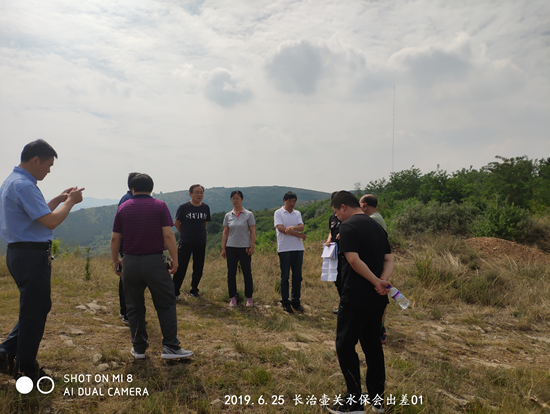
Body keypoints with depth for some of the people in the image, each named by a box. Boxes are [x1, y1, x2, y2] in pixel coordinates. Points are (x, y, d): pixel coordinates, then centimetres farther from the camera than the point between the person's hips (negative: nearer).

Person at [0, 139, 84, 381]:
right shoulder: (24, 185, -19)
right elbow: (51, 221, -22)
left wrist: (60, 198, 16)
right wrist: (70, 201, -8)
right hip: (32, 255, -10)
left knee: (38, 307, 22)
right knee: (34, 312, 3)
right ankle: (26, 372, 17)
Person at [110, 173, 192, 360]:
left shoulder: (123, 207, 5)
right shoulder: (159, 206, -2)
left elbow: (115, 238, 4)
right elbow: (168, 235, -10)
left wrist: (115, 261, 15)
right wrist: (175, 260, -3)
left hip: (130, 262, 3)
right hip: (154, 261, -2)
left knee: (135, 307, 13)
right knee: (166, 304, 6)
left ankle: (139, 348, 20)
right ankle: (170, 347, 4)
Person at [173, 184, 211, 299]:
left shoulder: (205, 208, 3)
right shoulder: (184, 207, -7)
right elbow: (177, 223, 4)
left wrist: (199, 233, 12)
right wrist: (184, 234, 9)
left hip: (201, 242, 4)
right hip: (185, 242, -3)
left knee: (198, 268, 9)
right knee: (181, 268, -3)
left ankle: (194, 290, 25)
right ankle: (175, 291, 9)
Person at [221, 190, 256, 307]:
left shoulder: (248, 214, -1)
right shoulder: (228, 216, 8)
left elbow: (252, 232, -2)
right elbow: (225, 233, 9)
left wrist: (252, 246, -10)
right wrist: (223, 248, 3)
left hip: (244, 247, -2)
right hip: (231, 247, 3)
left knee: (247, 273, 1)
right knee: (231, 273, 5)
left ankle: (249, 298, 11)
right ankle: (232, 297, 15)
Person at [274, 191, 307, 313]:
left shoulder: (297, 213, 14)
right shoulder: (278, 213, 1)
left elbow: (302, 227, -1)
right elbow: (281, 228, -11)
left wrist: (292, 227, -23)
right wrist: (298, 234, -8)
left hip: (298, 248, 4)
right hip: (284, 249, -4)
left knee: (297, 276, 7)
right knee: (285, 276, 2)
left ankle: (295, 301, 17)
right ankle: (285, 302, 11)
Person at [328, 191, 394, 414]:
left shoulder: (348, 226, -12)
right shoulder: (377, 226, 12)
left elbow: (354, 259, -23)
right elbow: (389, 259, 7)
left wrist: (377, 283, -16)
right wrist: (383, 281, -9)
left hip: (356, 299, -8)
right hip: (377, 299, 8)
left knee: (345, 345, 4)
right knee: (373, 344, 17)